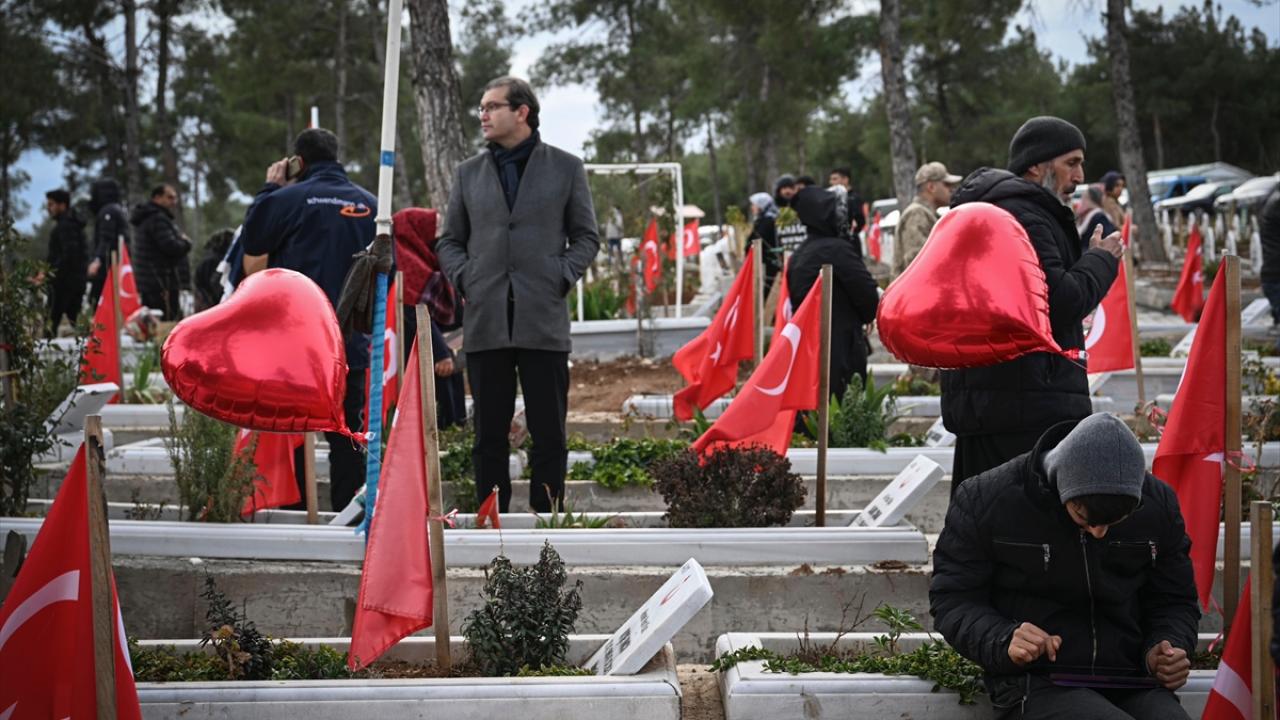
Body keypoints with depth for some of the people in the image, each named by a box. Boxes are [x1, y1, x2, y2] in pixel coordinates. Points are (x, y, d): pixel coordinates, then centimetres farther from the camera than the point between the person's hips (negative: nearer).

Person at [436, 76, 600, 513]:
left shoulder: (565, 168, 7)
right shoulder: (469, 173, 13)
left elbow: (586, 237, 10)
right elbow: (449, 241, 18)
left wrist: (561, 278, -5)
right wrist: (463, 279, 0)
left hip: (544, 320, -2)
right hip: (486, 322, 2)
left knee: (549, 435, 0)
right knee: (489, 435, 4)